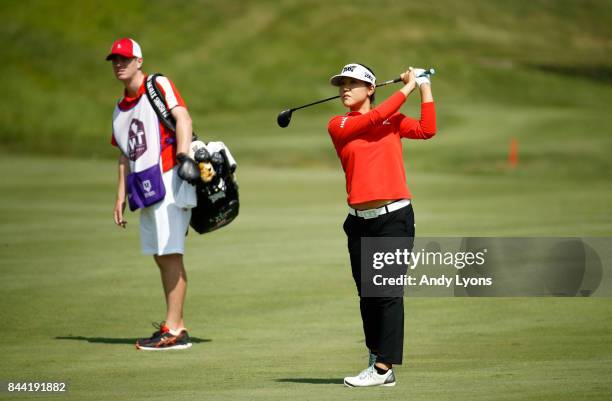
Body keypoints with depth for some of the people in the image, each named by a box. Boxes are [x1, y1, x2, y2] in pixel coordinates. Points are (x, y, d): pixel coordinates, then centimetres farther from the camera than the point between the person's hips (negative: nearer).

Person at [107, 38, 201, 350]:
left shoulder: (159, 86, -2)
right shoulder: (120, 108, 21)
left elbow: (182, 118, -17)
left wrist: (184, 156, -31)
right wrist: (121, 197, 18)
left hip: (168, 177, -8)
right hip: (145, 189, 8)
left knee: (170, 252, -10)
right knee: (160, 255, 10)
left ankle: (174, 331, -12)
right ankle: (175, 324, 16)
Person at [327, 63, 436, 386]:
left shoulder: (394, 120, 9)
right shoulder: (338, 126, 6)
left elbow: (427, 130, -7)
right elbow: (373, 119, -9)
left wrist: (424, 87, -5)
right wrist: (407, 88, -4)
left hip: (394, 217, -2)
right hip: (359, 222, 3)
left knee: (388, 293, -9)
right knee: (367, 295, 7)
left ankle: (383, 368, -11)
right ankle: (378, 361, 15)